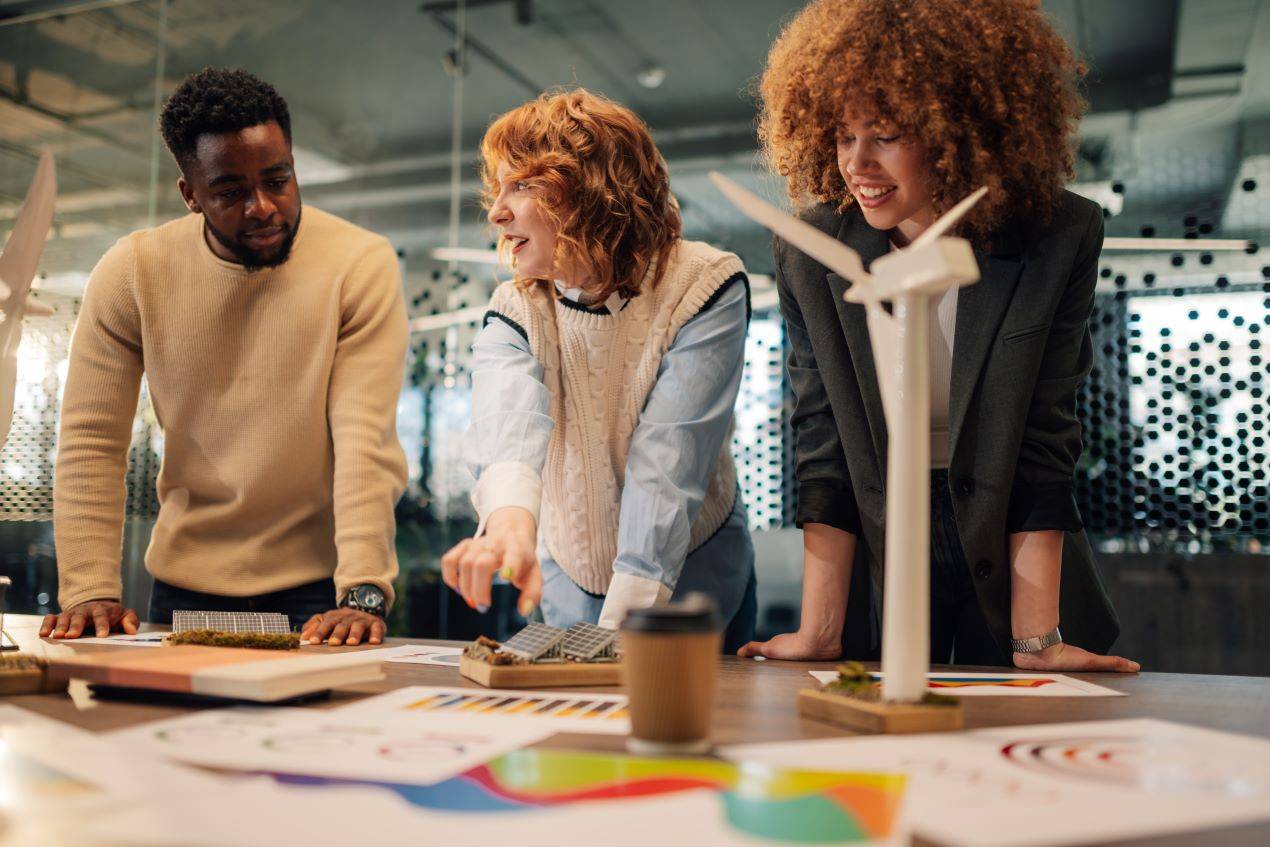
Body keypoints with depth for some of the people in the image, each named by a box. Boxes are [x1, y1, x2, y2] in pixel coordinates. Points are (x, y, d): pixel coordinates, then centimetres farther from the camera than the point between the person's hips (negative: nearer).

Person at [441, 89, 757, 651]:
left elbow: (668, 462, -26)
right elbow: (507, 419, -32)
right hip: (570, 585, 2)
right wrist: (511, 516, -54)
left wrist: (624, 624, -33)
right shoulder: (515, 312, -9)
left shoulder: (705, 285, -16)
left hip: (692, 579, -2)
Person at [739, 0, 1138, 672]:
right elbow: (826, 451, -12)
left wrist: (1034, 644, -19)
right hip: (878, 557, 1)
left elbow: (1040, 447, -16)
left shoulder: (1061, 238, -16)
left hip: (1017, 562, 0)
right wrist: (820, 631, -18)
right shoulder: (810, 256, -13)